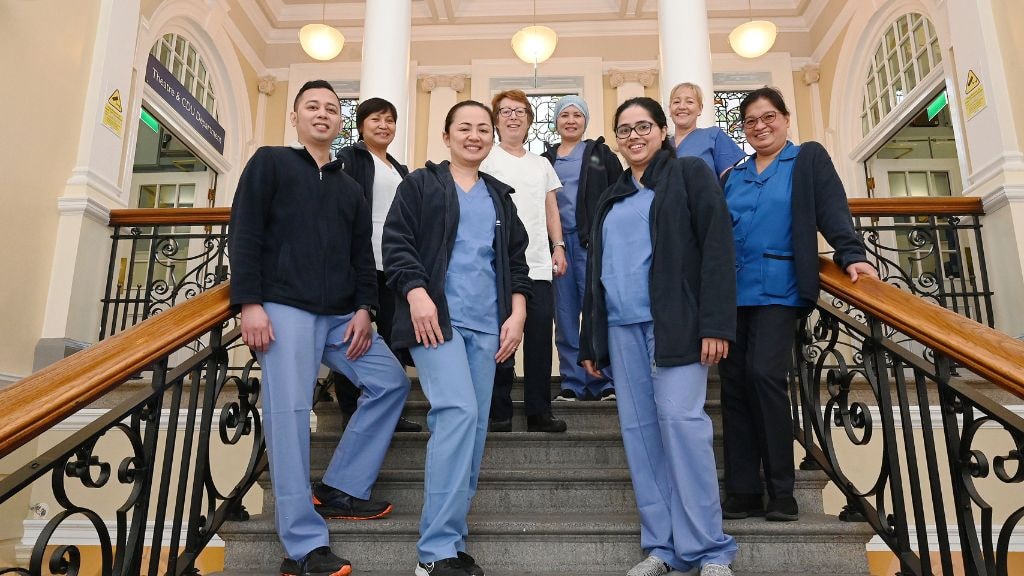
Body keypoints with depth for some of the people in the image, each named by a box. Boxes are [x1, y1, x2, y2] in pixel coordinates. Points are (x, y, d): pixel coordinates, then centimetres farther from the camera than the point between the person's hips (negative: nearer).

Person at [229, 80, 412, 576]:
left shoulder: (350, 188, 21)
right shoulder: (270, 162, 7)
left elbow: (362, 256, 16)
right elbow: (244, 234, -3)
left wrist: (364, 308, 0)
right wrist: (250, 302, -13)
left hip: (340, 315, 6)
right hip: (284, 309, -6)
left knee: (391, 383, 4)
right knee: (289, 413, -13)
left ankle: (339, 489, 12)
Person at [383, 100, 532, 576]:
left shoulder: (499, 196, 21)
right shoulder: (420, 184, 7)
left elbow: (516, 258, 19)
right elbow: (395, 242, -2)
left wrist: (517, 313, 5)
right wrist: (415, 292, -18)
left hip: (487, 324, 6)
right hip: (436, 317, -5)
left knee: (474, 425, 3)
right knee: (458, 412, -21)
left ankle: (448, 537, 14)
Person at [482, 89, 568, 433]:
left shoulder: (542, 164, 21)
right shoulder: (487, 160, 6)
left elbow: (551, 209, 20)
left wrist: (558, 246, 8)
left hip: (538, 264, 4)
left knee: (541, 336, 1)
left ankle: (539, 411, 9)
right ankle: (499, 411, 9)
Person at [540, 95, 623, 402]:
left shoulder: (601, 154, 10)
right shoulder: (546, 159, 16)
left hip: (593, 241, -2)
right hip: (557, 241, 3)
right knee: (565, 314, 4)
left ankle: (603, 381, 4)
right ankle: (573, 382, 11)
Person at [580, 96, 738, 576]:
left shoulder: (690, 174, 5)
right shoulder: (611, 198, 21)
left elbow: (716, 248, -5)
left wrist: (715, 323, -15)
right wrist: (589, 341, 17)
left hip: (674, 321, -5)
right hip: (621, 326, 5)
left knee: (680, 421, -11)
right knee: (639, 430, 3)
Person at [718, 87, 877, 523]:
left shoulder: (809, 158, 8)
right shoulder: (733, 176, 18)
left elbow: (832, 210, -3)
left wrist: (851, 253, -18)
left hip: (778, 289, -4)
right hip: (733, 291, 5)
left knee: (764, 374, -17)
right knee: (734, 383, 1)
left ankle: (781, 490, -2)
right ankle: (743, 492, 9)